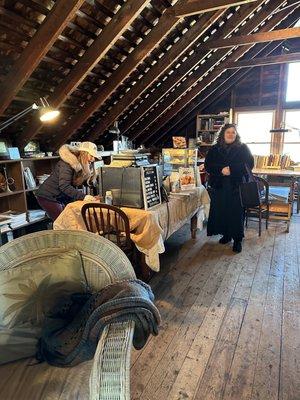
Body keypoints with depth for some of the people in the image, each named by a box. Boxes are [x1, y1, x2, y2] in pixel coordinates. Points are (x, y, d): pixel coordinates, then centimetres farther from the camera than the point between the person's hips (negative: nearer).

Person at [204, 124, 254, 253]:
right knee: (221, 211, 4)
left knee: (237, 212, -1)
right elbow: (208, 166, 2)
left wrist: (231, 169, -17)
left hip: (237, 186, -2)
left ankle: (237, 240, 11)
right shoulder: (214, 149, 9)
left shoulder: (243, 148, 5)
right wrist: (221, 170, -17)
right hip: (219, 186, 2)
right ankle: (226, 234, 23)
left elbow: (249, 164, -4)